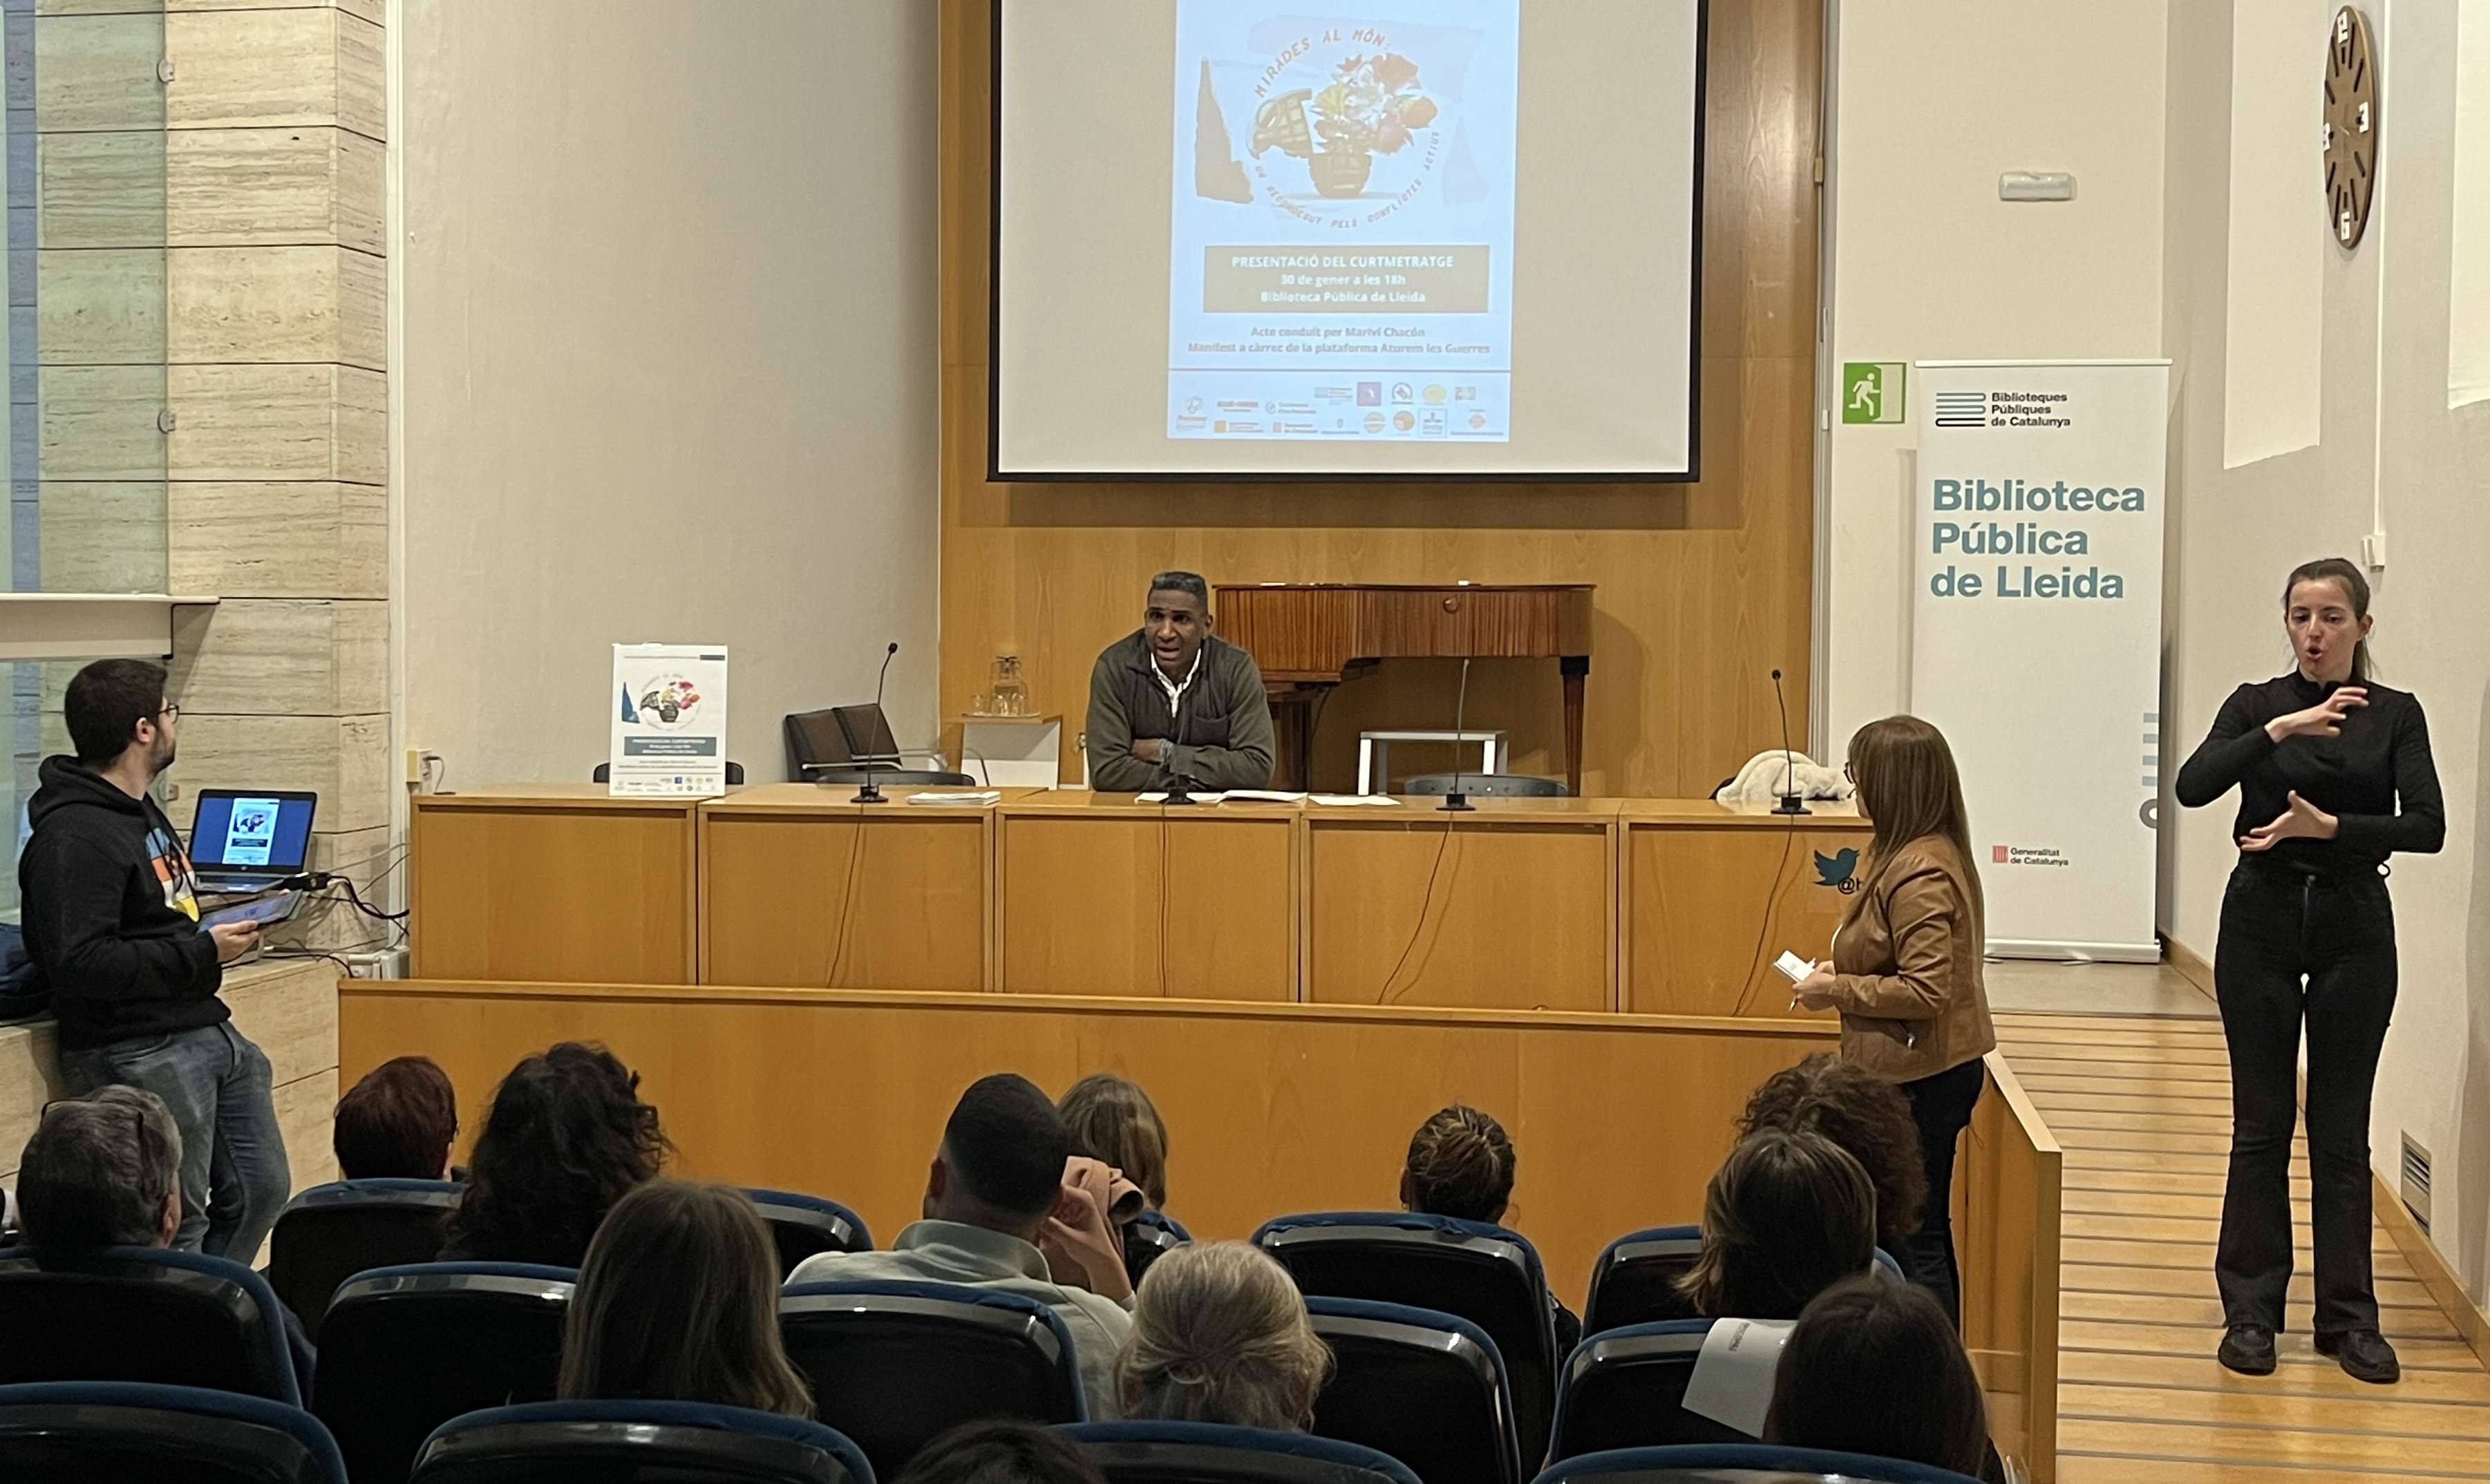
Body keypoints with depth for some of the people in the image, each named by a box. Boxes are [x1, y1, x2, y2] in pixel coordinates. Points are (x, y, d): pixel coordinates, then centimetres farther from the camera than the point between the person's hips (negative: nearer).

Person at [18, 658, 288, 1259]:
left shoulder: (141, 812, 16)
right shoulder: (75, 836, -17)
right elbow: (80, 965, -26)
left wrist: (220, 930, 9)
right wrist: (203, 952, -21)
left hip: (206, 1028, 10)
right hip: (139, 1053, -10)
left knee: (261, 1189, 15)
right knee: (176, 1229, -5)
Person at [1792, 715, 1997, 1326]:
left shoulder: (1919, 873, -22)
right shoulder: (1931, 853, 10)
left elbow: (1925, 992, -25)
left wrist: (1838, 992, -16)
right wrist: (1847, 971, 10)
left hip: (1920, 1081, -11)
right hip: (1930, 1072, 11)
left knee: (1916, 1240, -2)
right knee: (1925, 1234, 17)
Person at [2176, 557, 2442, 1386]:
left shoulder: (2395, 714, 2)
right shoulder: (2257, 703, 1)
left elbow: (2428, 825, -11)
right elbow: (2193, 787, -17)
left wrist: (2329, 827, -22)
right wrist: (2280, 730, -28)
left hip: (2354, 926, 0)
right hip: (2261, 920, 0)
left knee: (2342, 1128, 5)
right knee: (2261, 1123, 4)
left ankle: (2349, 1316, 14)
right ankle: (2251, 1308, 13)